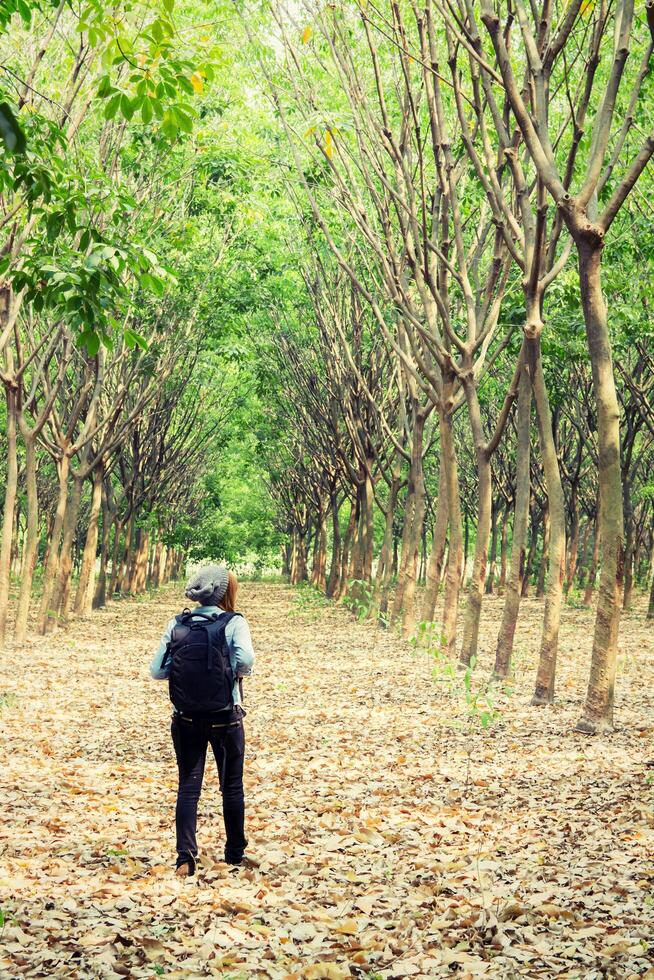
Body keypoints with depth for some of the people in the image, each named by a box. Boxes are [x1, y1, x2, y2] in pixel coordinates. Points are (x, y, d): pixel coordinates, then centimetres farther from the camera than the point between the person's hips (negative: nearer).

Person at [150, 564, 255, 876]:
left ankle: (185, 858, -4)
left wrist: (185, 670, 11)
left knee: (188, 786, 6)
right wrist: (233, 673, -3)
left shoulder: (177, 624, 2)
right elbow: (245, 659, -24)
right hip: (225, 719, -2)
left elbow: (157, 669, -4)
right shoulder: (233, 622, -8)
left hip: (186, 719, 2)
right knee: (232, 786, 14)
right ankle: (235, 853, 25)